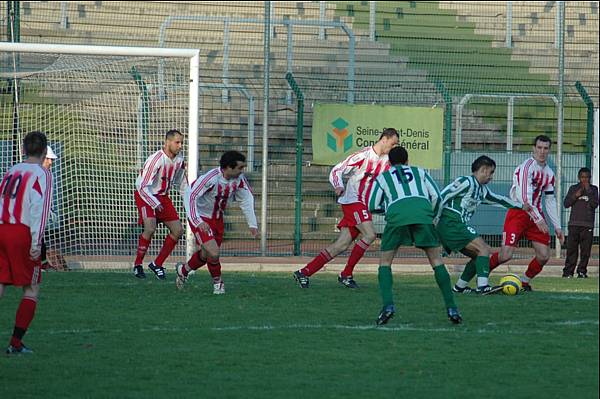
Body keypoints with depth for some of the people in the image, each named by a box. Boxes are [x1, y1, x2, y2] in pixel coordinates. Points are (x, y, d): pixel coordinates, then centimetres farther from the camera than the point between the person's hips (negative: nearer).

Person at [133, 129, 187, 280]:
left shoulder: (179, 161, -1)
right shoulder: (156, 160, -24)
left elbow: (182, 183, 15)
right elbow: (142, 186, -25)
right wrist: (155, 204, -33)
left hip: (162, 197, 8)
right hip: (145, 195, -8)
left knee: (178, 230, 1)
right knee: (150, 228, -27)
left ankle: (157, 264, 13)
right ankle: (137, 265, -10)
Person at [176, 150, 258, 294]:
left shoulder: (239, 179, -12)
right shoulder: (211, 178, -32)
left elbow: (246, 199, 3)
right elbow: (189, 195, -33)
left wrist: (252, 225, -1)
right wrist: (198, 222, -40)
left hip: (217, 218, 7)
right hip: (201, 219, -7)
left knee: (206, 255, 17)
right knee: (213, 253, -19)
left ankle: (184, 270, 46)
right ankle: (217, 282, 8)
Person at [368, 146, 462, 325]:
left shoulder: (383, 177, 28)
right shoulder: (420, 172, 30)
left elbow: (372, 206, 22)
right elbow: (436, 196, 19)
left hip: (396, 217, -1)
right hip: (422, 214, 1)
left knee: (385, 262, 13)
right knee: (436, 260, 10)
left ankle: (387, 305, -7)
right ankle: (451, 308, 3)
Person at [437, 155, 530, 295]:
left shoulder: (482, 190, 19)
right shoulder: (467, 182, -9)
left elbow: (498, 199, 34)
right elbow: (442, 196, -14)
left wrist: (520, 206, 39)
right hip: (450, 224, -10)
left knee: (478, 255, 13)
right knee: (484, 249, -15)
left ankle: (459, 287, 18)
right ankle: (483, 286, -25)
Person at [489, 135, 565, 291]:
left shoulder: (549, 173, 11)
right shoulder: (526, 167, -14)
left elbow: (550, 201, 17)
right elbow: (523, 196, -22)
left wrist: (557, 227, 12)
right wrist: (538, 219, -26)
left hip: (536, 215, 7)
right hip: (518, 213, -7)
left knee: (544, 256, -3)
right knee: (506, 255, -16)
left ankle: (525, 282, 20)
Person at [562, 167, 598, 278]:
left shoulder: (593, 189, 9)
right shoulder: (573, 188, 11)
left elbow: (594, 204, -4)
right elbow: (566, 204, 5)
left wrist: (588, 191, -9)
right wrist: (575, 196, -9)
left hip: (588, 225, 0)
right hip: (574, 223, 0)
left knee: (585, 250, -3)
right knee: (571, 249, -5)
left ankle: (582, 271, 3)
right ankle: (568, 271, -3)